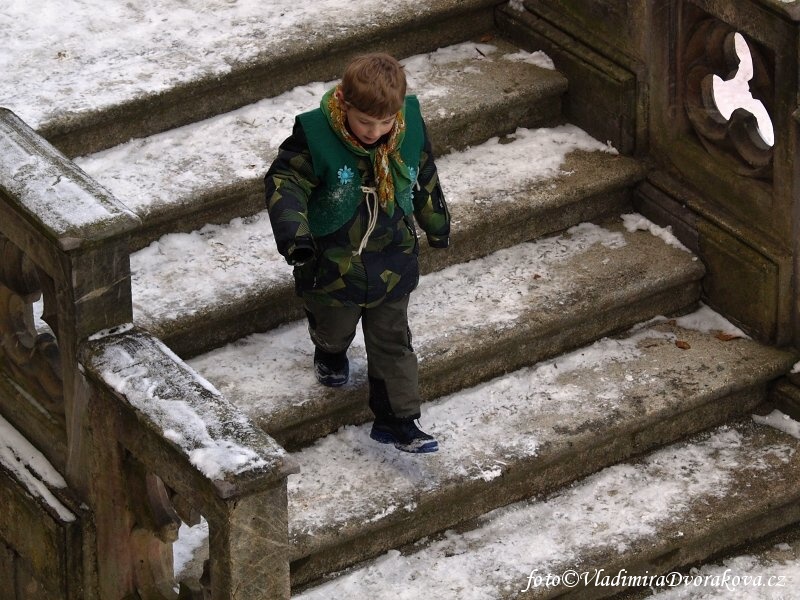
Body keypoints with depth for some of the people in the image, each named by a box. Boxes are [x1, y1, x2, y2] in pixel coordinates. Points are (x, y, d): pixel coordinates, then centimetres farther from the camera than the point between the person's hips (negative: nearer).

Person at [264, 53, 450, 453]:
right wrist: (293, 232, -41)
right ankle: (331, 353, 61)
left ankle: (396, 420, 22)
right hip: (332, 265, -2)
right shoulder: (315, 137, -27)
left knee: (392, 344, 10)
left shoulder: (410, 132, -14)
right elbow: (285, 181, -24)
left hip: (391, 264, 2)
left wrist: (437, 225, 19)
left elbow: (424, 179, 4)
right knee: (333, 326, 26)